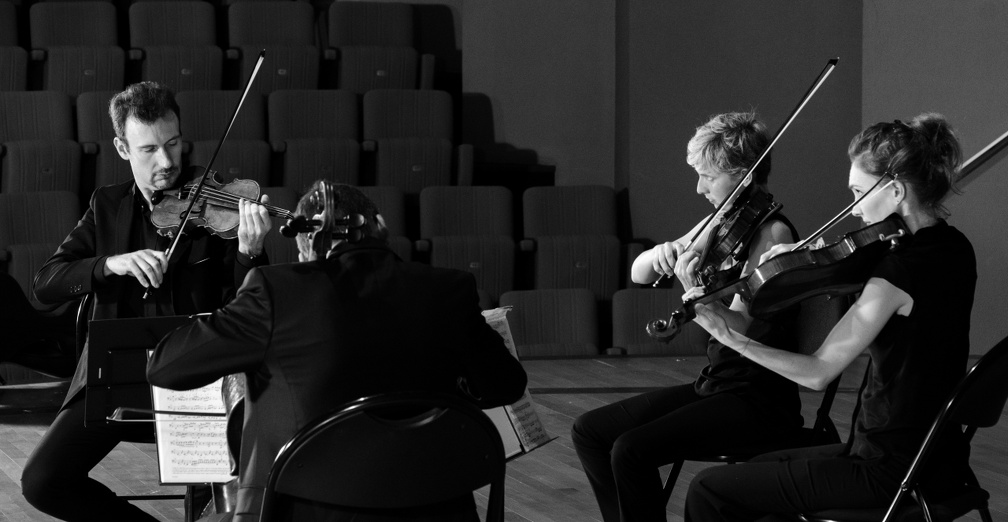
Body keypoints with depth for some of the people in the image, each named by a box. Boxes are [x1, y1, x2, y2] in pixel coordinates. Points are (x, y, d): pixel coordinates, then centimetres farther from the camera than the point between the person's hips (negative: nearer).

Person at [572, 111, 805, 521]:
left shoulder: (774, 233, -15)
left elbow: (742, 330, -22)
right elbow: (638, 274, 11)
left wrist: (696, 295, -38)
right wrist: (660, 254, -10)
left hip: (761, 399, -9)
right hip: (714, 384, 9)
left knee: (631, 450, -24)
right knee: (589, 431, 3)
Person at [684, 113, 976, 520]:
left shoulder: (901, 268, -23)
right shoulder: (954, 249, 5)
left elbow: (818, 373, -21)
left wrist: (730, 337, -17)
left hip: (892, 471, -10)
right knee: (759, 469, 27)